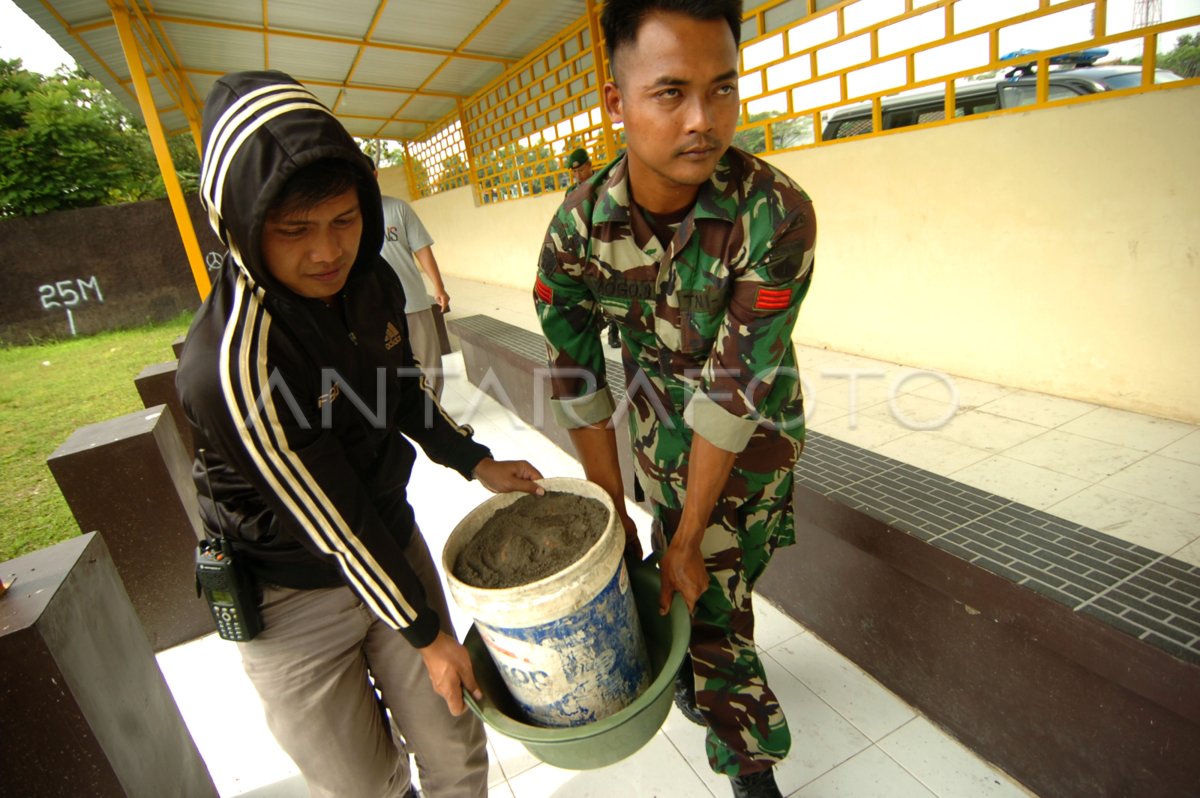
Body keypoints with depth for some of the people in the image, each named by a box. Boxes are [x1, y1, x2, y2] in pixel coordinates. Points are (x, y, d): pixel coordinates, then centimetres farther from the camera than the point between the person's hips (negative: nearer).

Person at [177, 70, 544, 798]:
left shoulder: (372, 281, -8)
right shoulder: (236, 356, -29)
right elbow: (335, 524, -23)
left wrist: (475, 462, 7)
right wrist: (426, 633, -12)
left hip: (390, 544, 5)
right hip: (293, 598, -5)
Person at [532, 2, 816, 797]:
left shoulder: (777, 212, -29)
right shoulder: (579, 226, -20)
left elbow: (734, 392, -28)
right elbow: (578, 380, -13)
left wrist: (686, 541, -20)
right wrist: (616, 520, -8)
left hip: (755, 427, -2)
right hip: (660, 418, 3)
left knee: (709, 583, 3)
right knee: (697, 583, 12)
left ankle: (700, 673, 40)